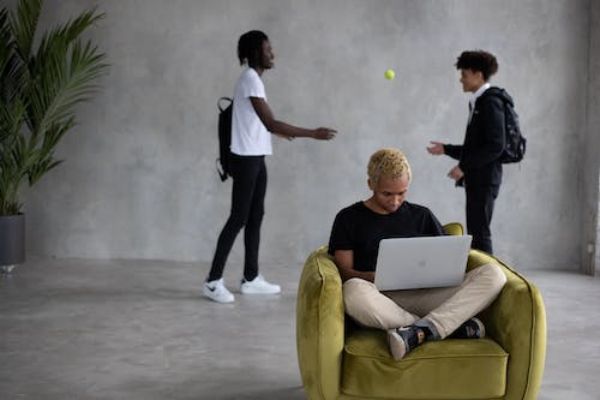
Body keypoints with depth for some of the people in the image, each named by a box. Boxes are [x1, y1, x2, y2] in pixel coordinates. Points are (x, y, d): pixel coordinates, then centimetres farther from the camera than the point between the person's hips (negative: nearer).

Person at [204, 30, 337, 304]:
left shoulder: (253, 79, 14)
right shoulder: (250, 79, -17)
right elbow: (271, 123, -23)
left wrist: (280, 132, 39)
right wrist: (313, 134, -22)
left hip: (255, 158, 10)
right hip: (246, 159, -10)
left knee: (255, 216, 11)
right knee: (239, 218, -7)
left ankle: (251, 279, 17)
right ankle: (213, 281, -1)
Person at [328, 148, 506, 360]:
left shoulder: (422, 216, 21)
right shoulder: (349, 218, 13)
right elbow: (345, 272, 4)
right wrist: (376, 277, -17)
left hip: (424, 294, 3)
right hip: (381, 299, -3)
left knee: (493, 273, -20)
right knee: (353, 291, -40)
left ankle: (417, 333, -37)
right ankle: (453, 325, -30)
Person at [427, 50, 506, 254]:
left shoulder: (490, 101, -10)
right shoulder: (478, 102, 18)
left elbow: (495, 146, -19)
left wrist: (464, 166, -17)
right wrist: (445, 149, 18)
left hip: (484, 179, -10)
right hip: (476, 179, 10)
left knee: (479, 234, -10)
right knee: (476, 233, 11)